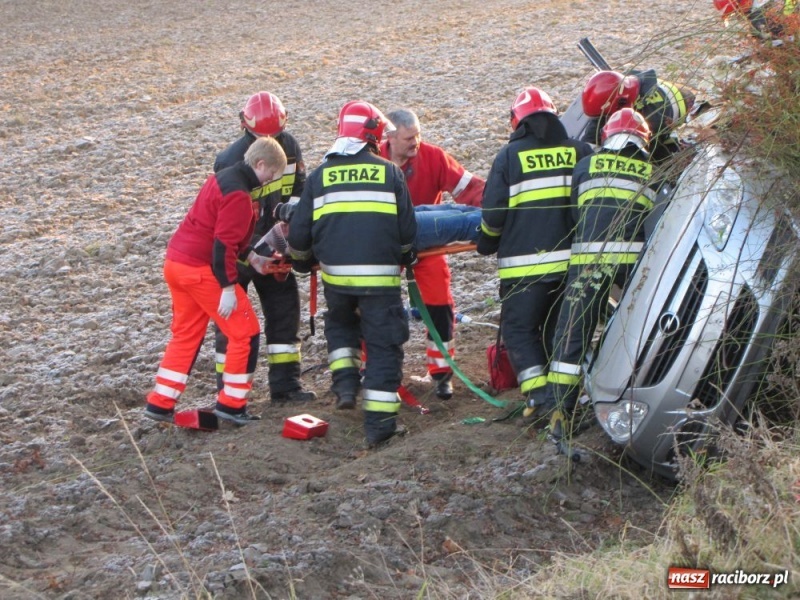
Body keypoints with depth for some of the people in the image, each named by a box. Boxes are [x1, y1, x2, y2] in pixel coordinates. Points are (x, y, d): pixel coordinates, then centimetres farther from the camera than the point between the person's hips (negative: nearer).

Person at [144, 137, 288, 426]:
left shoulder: (223, 178, 13)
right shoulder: (238, 194, -18)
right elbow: (223, 243, -22)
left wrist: (251, 256, 21)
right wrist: (228, 287, -20)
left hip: (176, 262, 10)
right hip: (202, 270, -10)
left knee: (185, 335, 19)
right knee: (246, 333, 2)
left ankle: (160, 403, 20)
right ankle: (231, 405, 7)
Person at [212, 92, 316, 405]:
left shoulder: (289, 146, -6)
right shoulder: (231, 161, -24)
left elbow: (298, 188, 7)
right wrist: (261, 249, -32)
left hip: (271, 242, 6)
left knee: (285, 309, 6)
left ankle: (285, 383, 14)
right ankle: (228, 389, 8)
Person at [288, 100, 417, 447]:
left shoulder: (319, 175, 7)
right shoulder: (389, 173, 3)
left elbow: (299, 231, 7)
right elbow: (407, 228, 5)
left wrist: (301, 261, 27)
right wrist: (406, 257, 25)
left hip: (335, 274, 2)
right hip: (379, 274, -2)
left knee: (340, 323, 30)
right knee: (383, 345, 5)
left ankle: (345, 384, 15)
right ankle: (379, 423, 3)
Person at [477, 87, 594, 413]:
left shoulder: (510, 155, -3)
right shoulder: (580, 152, 5)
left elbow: (494, 212, -3)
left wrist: (487, 243, 15)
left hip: (525, 263, -3)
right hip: (573, 260, 4)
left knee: (519, 329, 6)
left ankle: (538, 396, -7)